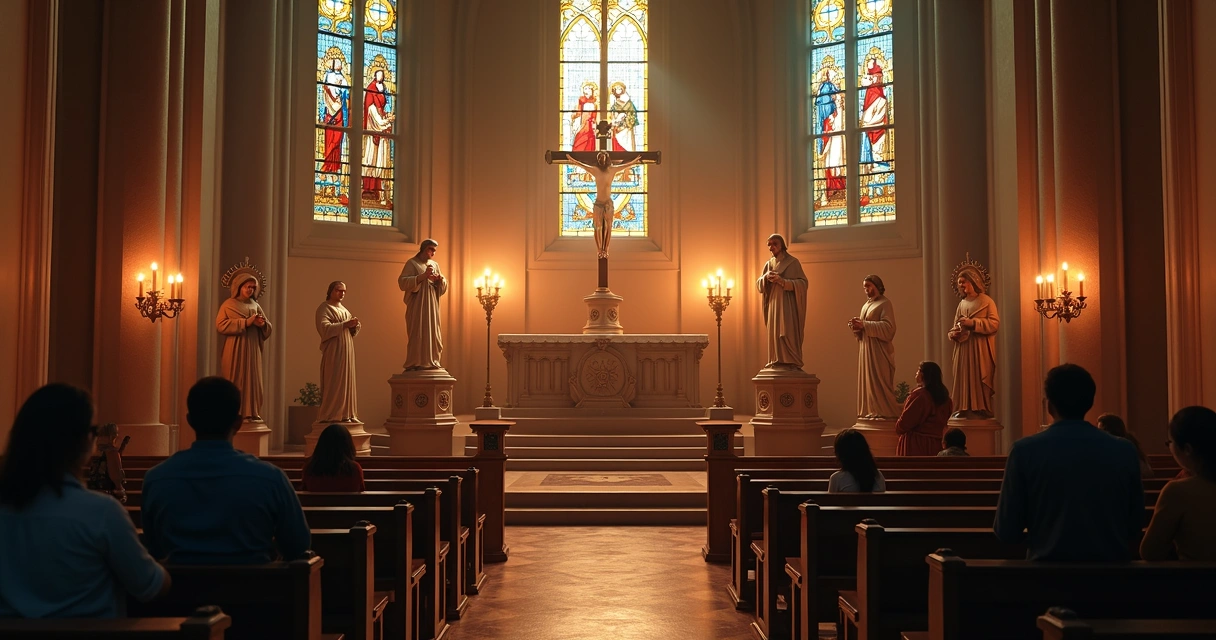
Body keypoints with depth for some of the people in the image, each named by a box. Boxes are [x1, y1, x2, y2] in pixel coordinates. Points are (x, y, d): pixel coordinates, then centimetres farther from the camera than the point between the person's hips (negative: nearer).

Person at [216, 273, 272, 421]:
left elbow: (268, 329, 15)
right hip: (234, 350, -4)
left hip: (252, 350, 4)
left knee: (252, 380, 1)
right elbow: (220, 325, -12)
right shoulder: (229, 304, 1)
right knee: (234, 380, -6)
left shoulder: (256, 306, 15)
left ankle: (251, 412, 3)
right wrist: (246, 322, -16)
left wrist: (262, 324, -9)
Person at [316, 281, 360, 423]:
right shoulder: (324, 308, -3)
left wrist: (354, 325, -7)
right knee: (334, 384, -10)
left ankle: (345, 414, 8)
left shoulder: (344, 309, 19)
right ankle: (331, 415, -8)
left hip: (346, 352, 8)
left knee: (346, 382, 6)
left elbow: (352, 331, 16)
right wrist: (345, 325, -24)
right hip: (333, 352, -8)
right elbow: (324, 327, -18)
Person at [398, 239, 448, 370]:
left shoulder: (435, 265, 16)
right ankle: (414, 364, -9)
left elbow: (443, 288, 16)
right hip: (417, 307, -6)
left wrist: (441, 279, -7)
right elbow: (402, 283, -14)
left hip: (432, 307, 6)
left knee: (432, 334, 3)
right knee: (417, 334, -11)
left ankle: (431, 362, 8)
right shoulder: (412, 263, -1)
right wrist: (423, 276, -19)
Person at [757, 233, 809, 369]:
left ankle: (792, 362, -10)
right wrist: (766, 276, -10)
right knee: (774, 333, 2)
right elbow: (758, 285, 11)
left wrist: (783, 281, -20)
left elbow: (803, 283, -9)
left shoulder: (793, 262, -3)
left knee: (789, 333, -11)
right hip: (773, 304, 5)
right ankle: (777, 361, 5)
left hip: (788, 304, -5)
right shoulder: (768, 264, 13)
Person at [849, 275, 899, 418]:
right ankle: (870, 411, 8)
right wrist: (856, 326, -4)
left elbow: (888, 327, -17)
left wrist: (864, 324, -20)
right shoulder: (866, 305, 19)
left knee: (878, 382, -9)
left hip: (878, 351, -8)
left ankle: (884, 411, -7)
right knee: (867, 382, 5)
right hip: (865, 350, 8)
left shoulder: (885, 303, -5)